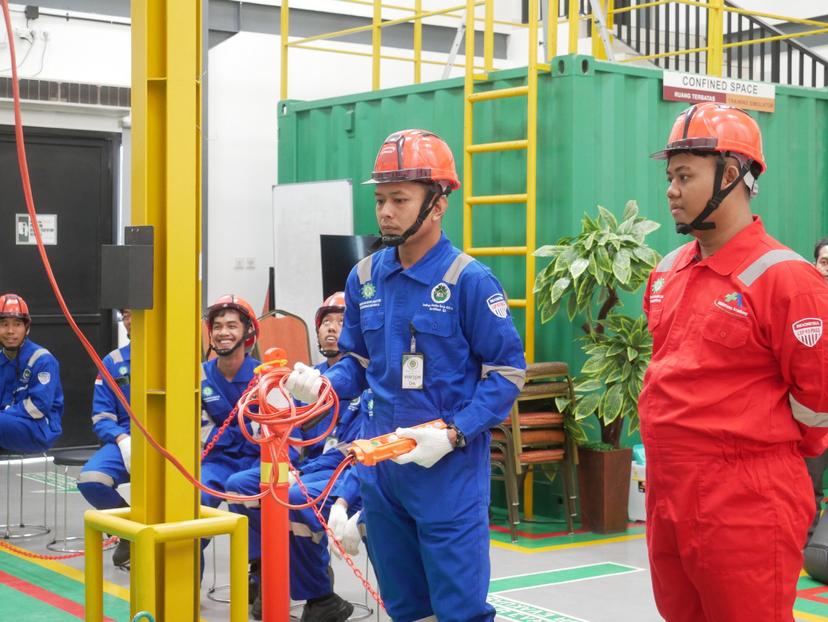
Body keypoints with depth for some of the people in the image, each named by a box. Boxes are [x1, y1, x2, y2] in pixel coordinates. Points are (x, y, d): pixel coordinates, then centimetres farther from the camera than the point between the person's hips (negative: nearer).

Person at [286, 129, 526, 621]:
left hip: (449, 468, -6)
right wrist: (323, 386, -6)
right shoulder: (365, 277, 5)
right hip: (380, 465, 6)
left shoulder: (468, 279, -12)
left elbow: (508, 371, -10)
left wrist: (453, 434, -19)